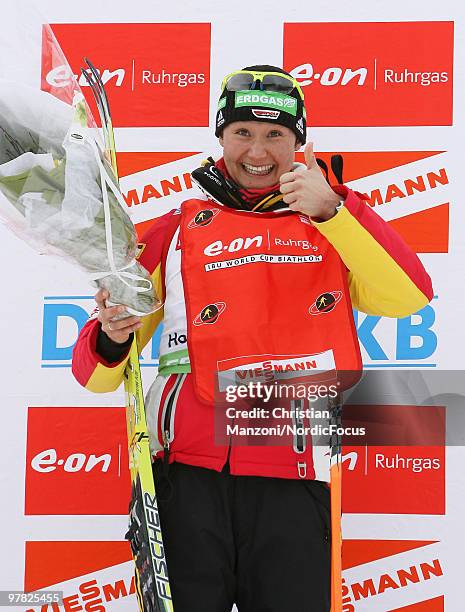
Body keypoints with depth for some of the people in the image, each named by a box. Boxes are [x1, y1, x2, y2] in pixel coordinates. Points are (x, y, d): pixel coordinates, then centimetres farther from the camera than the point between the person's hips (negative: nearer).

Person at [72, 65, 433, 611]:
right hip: (185, 471, 0)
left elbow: (408, 297, -7)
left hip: (291, 480, 0)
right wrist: (112, 338, -13)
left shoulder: (333, 224, 13)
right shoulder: (180, 229, 13)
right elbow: (96, 372, 11)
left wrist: (331, 210, -18)